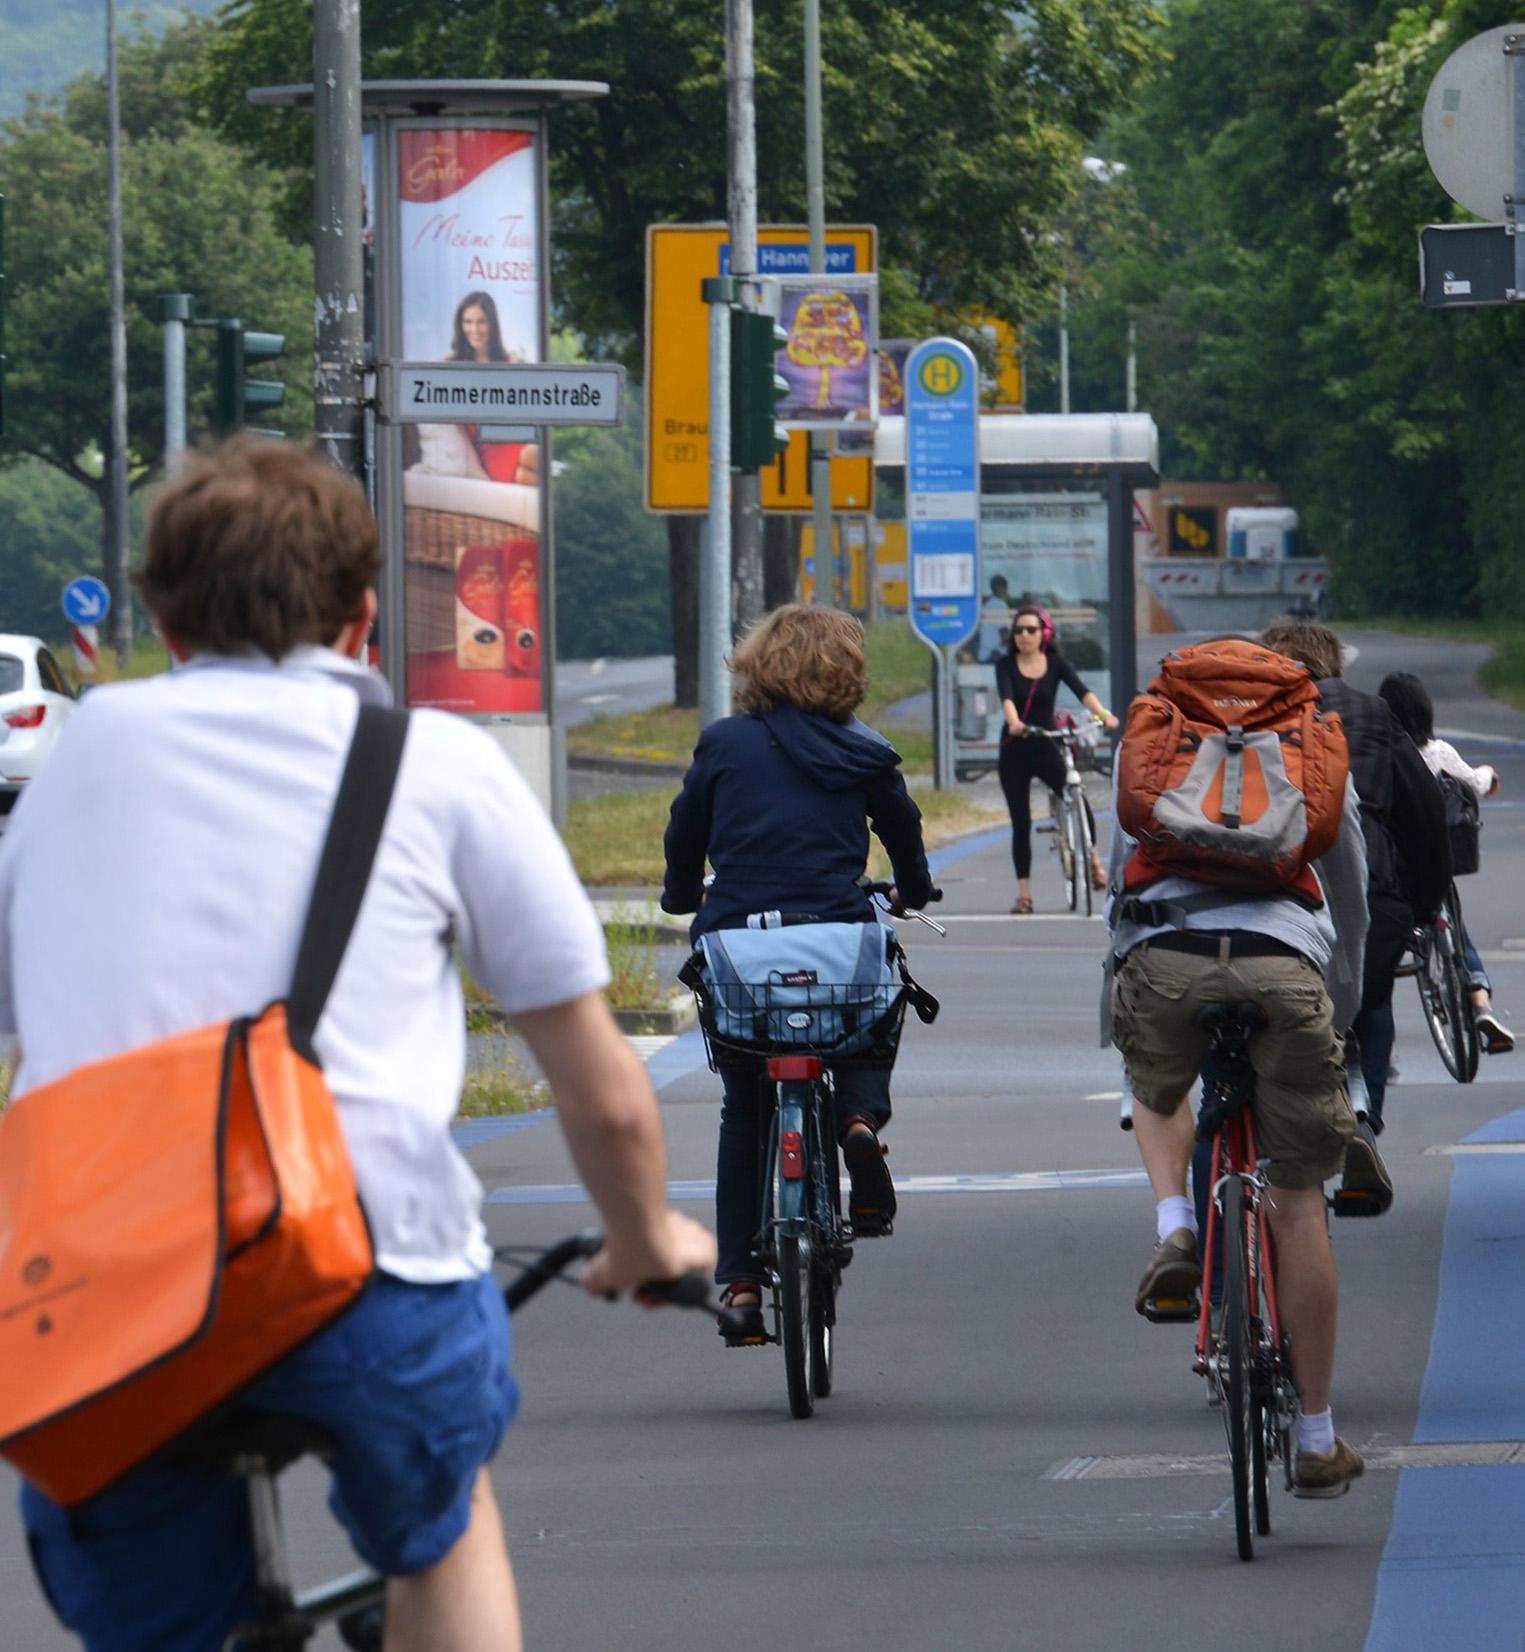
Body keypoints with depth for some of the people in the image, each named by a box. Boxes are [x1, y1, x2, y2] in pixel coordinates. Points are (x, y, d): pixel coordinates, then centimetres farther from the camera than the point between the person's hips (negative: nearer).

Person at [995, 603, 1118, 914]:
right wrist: (1014, 723, -42)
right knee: (1021, 822, 0)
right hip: (1015, 750, 0)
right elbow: (1006, 698, -21)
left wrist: (1102, 714, -34)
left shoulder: (1056, 663, -1)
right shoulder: (1006, 665, -3)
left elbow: (1081, 690, -15)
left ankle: (1093, 859, 6)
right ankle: (1023, 893, 7)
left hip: (1046, 748, 0)